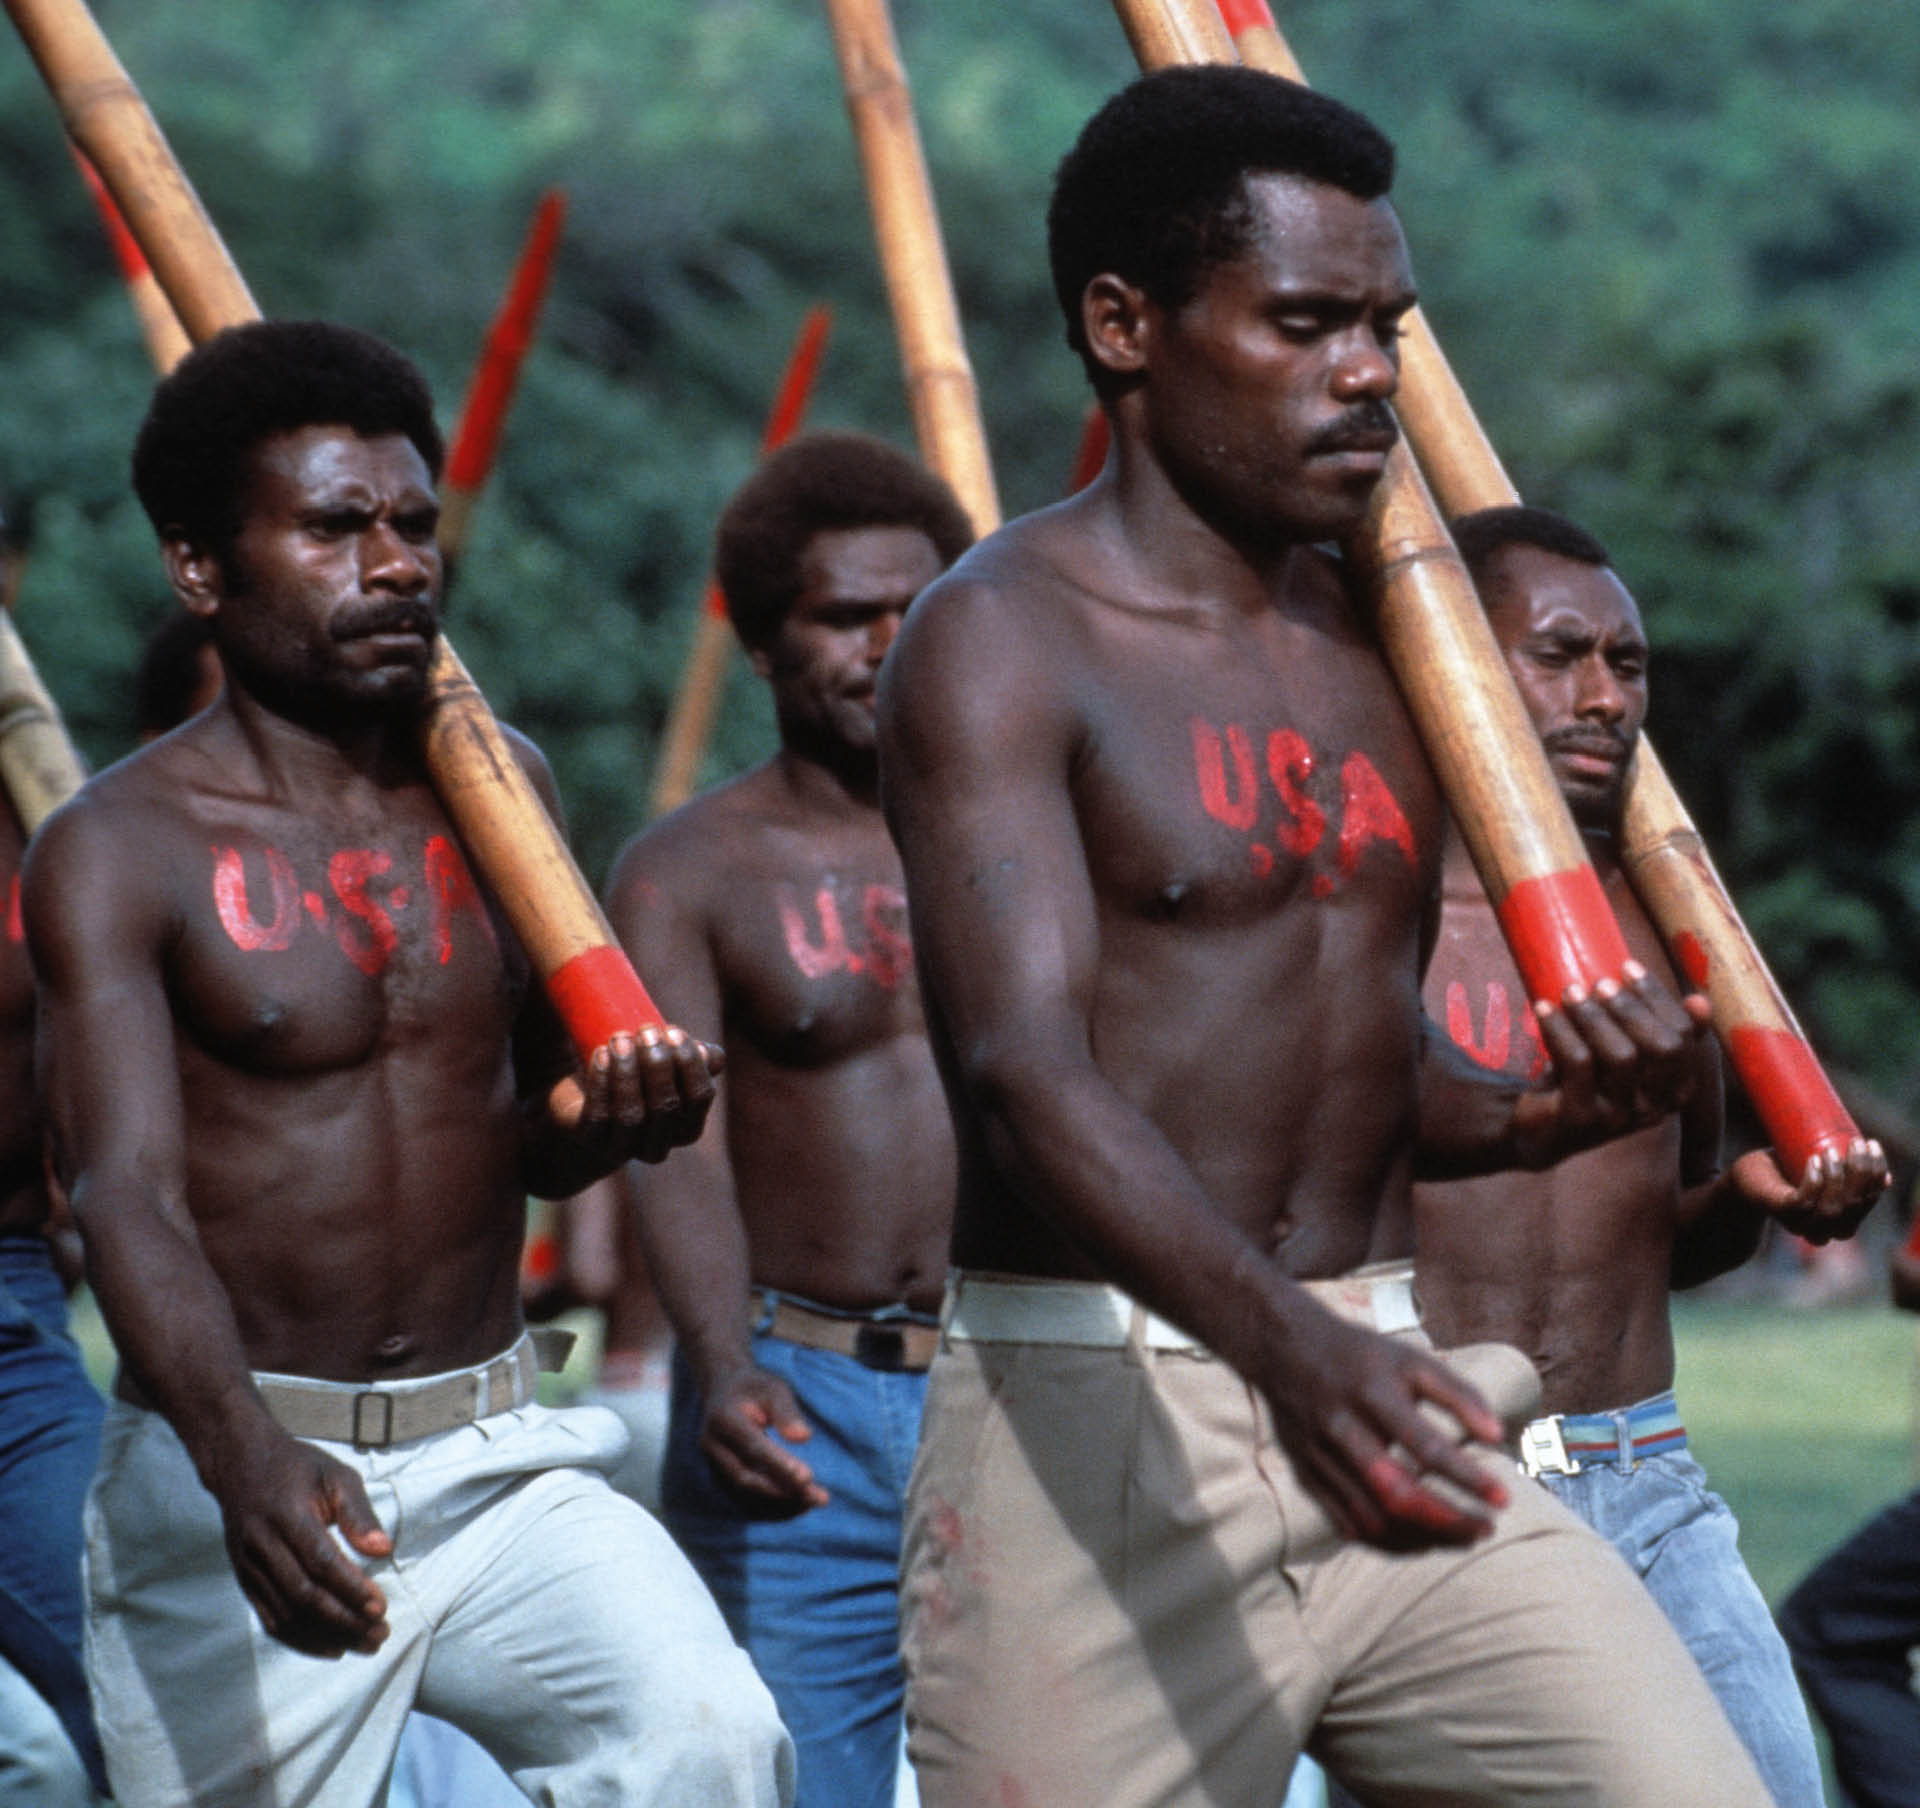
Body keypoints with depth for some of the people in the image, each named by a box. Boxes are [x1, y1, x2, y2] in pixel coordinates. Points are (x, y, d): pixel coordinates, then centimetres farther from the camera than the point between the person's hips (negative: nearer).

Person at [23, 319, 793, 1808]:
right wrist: (246, 1461, -39)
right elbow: (126, 1195, -21)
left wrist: (611, 1117, -6)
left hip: (499, 1461, 3)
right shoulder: (120, 851, -8)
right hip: (225, 1479, -3)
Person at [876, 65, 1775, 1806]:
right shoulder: (1006, 642, -8)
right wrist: (1282, 1337, -39)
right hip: (1097, 1433, -6)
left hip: (1371, 1401, 6)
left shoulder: (1375, 648, 15)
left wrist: (1554, 1119, -1)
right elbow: (1026, 1068, -22)